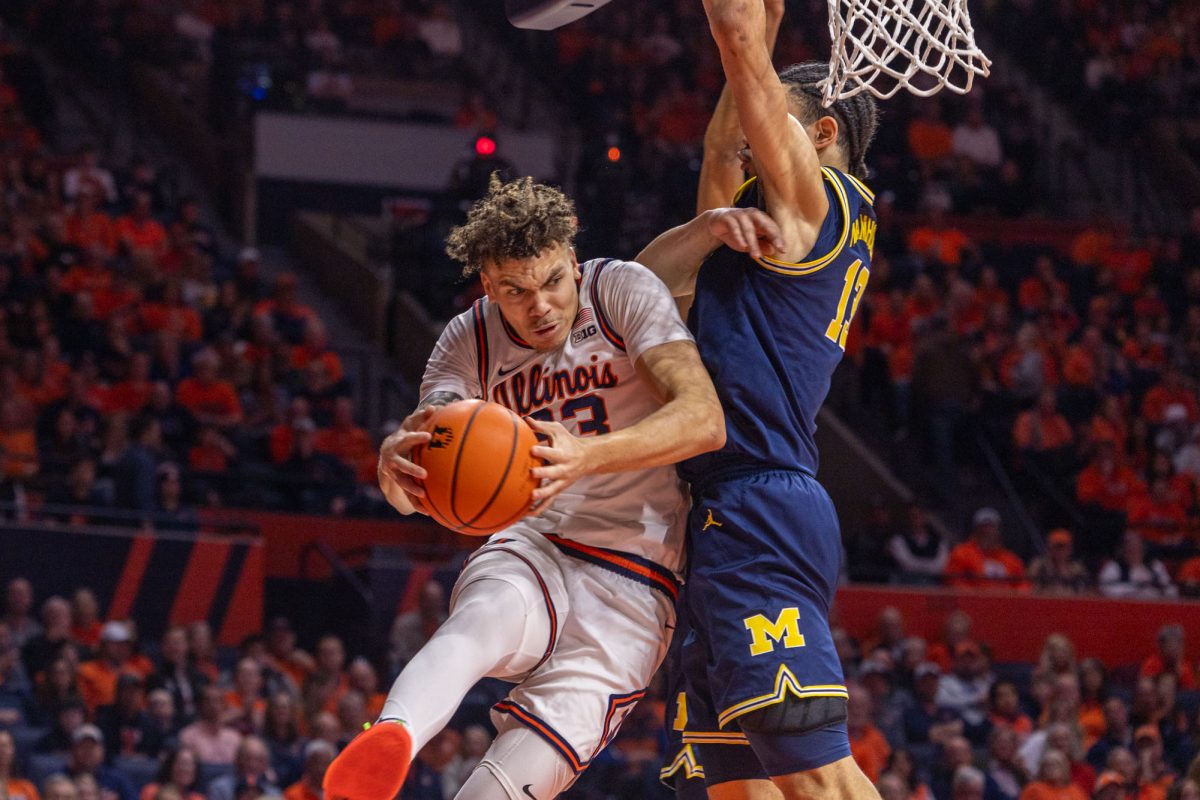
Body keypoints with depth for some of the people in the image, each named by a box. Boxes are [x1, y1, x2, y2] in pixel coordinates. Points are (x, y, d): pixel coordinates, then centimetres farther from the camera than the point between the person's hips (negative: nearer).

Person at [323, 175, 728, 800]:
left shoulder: (622, 291, -7)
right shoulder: (470, 342, 4)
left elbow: (704, 420, -21)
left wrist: (588, 455, -39)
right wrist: (396, 461, -36)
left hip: (631, 577, -2)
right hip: (531, 548, 2)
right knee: (479, 624, -37)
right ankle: (385, 750, -66)